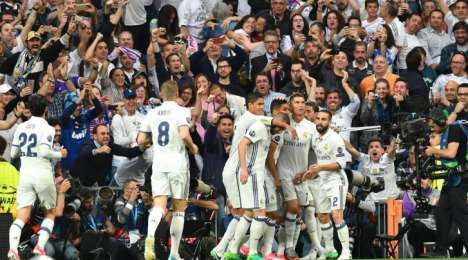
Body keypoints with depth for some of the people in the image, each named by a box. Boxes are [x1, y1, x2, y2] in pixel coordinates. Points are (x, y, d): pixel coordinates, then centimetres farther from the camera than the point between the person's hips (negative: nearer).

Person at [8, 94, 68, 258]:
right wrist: (60, 154, -1)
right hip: (43, 174, -3)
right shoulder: (47, 128, -7)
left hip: (25, 174, 3)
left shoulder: (21, 128, 8)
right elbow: (44, 151, -19)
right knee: (50, 213, 16)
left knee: (22, 216, -4)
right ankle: (40, 246, -3)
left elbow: (13, 154, 12)